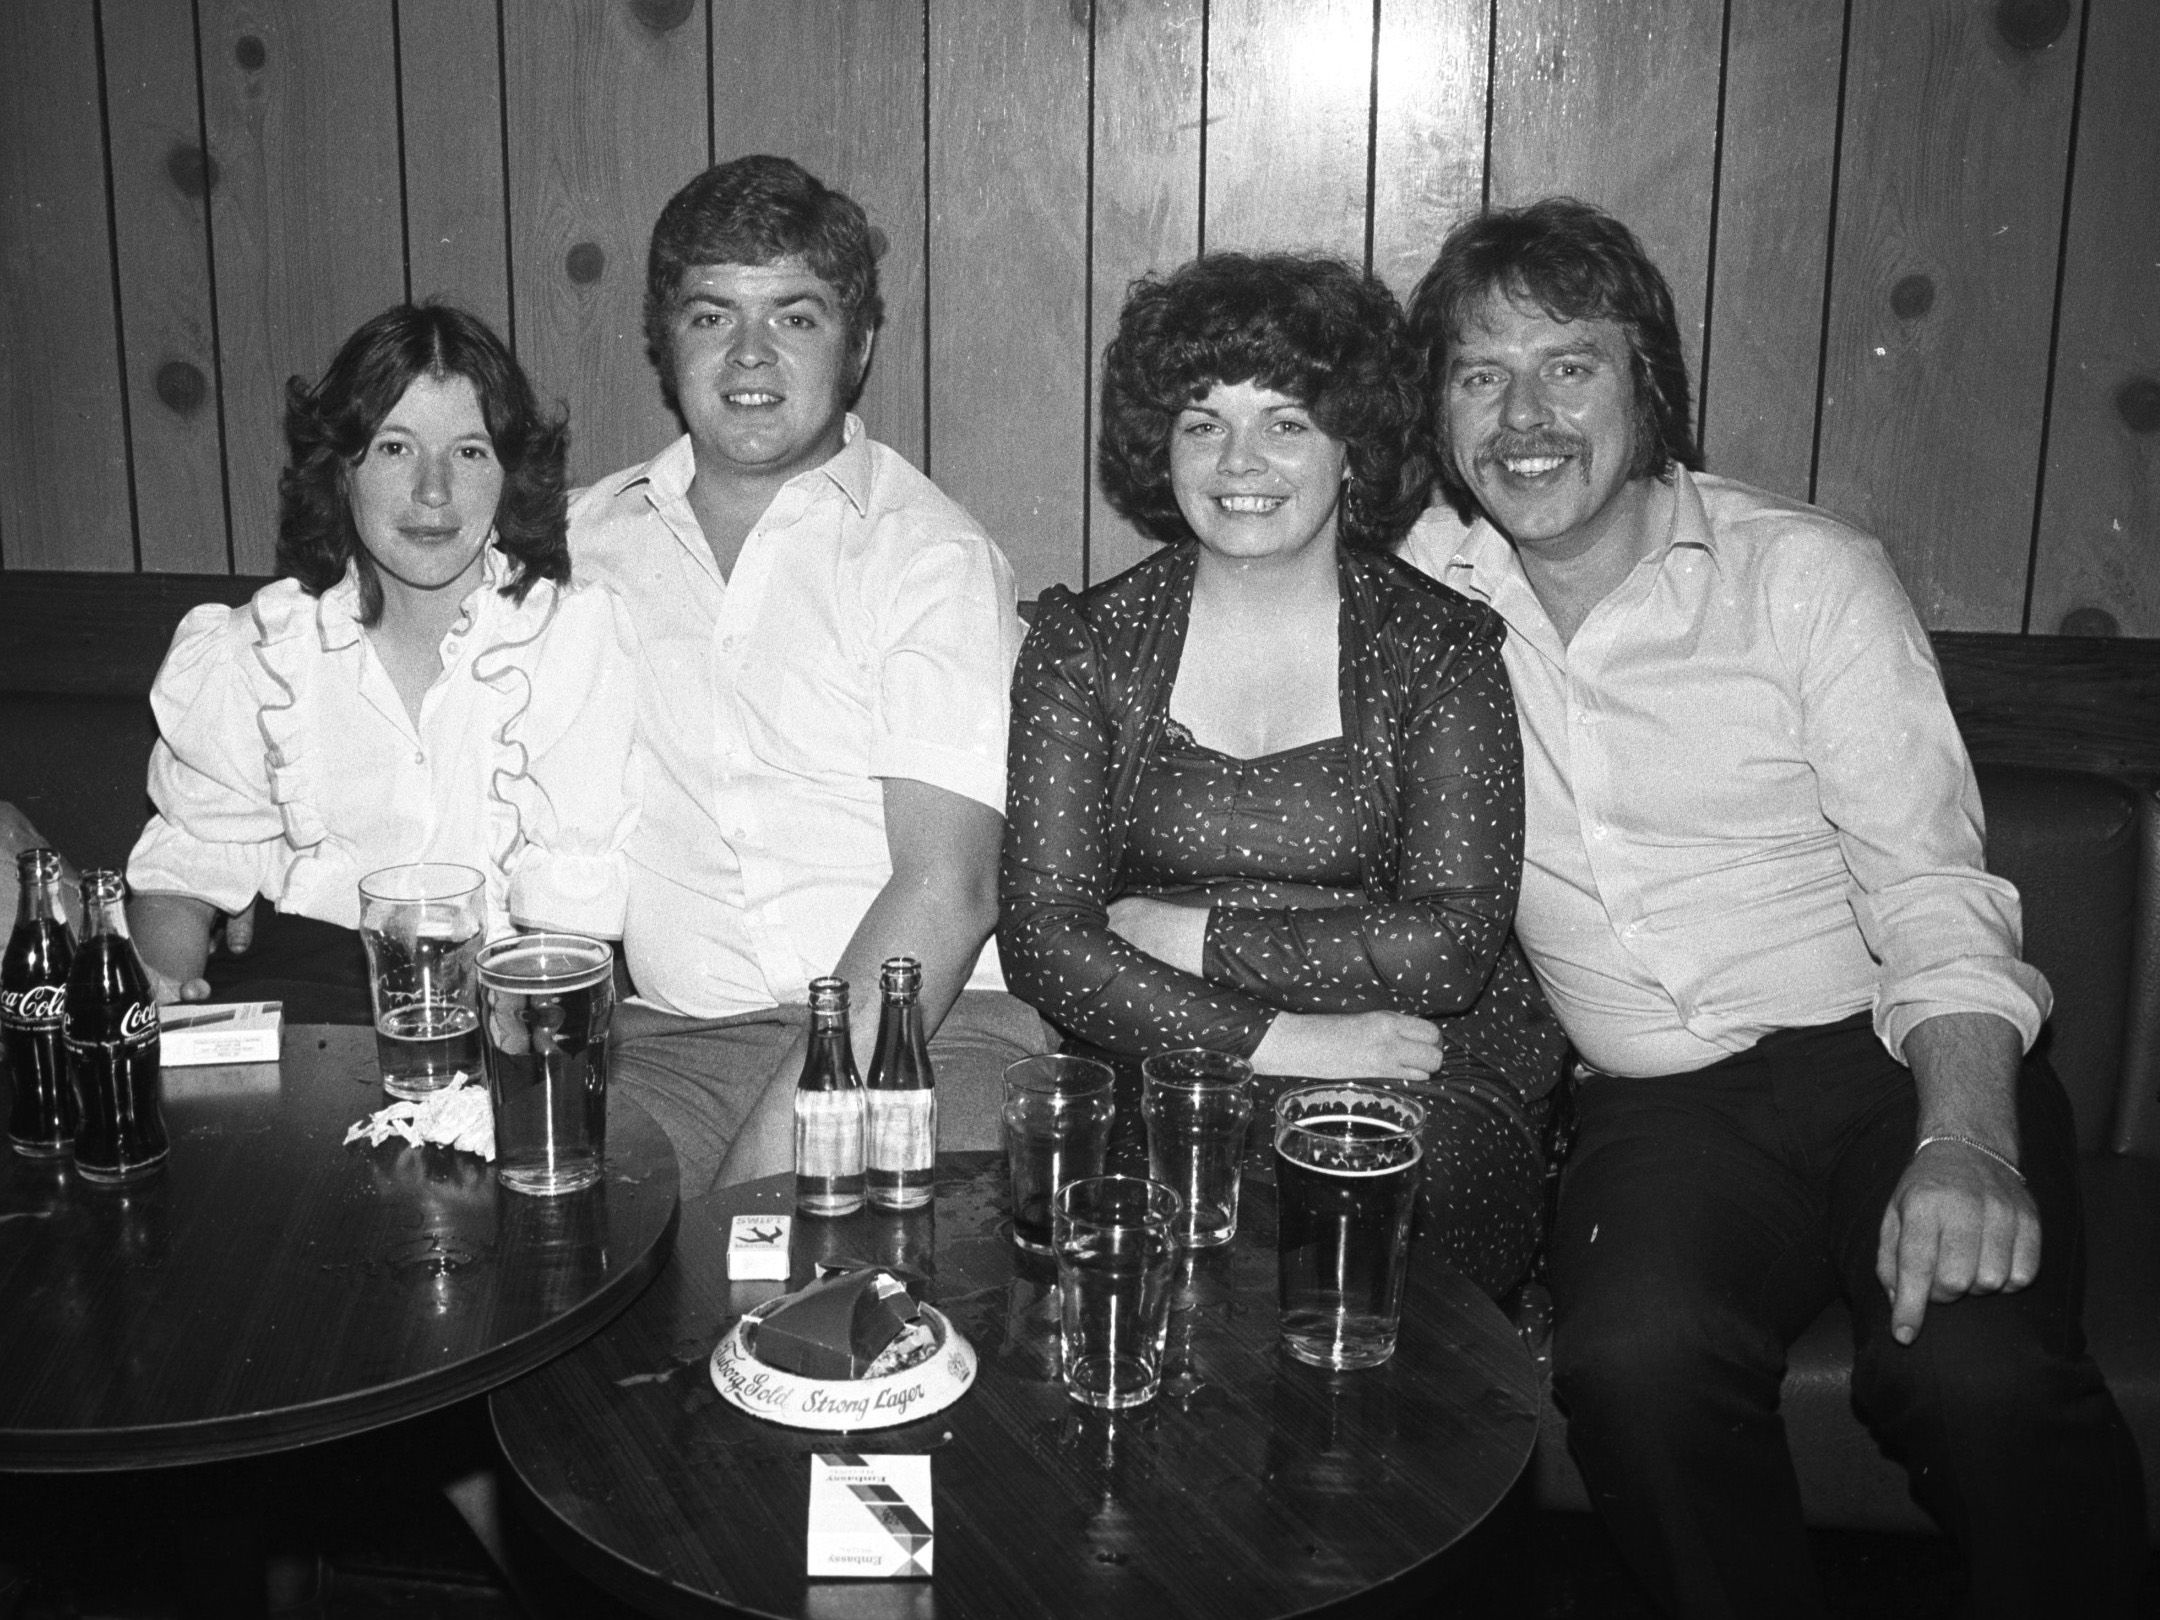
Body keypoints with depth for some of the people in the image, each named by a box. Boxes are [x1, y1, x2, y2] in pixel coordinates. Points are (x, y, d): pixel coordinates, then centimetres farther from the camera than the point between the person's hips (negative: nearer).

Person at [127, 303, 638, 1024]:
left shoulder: (584, 636, -4)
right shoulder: (257, 650, 5)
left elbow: (575, 910, -10)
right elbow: (183, 868, 9)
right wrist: (163, 984, -12)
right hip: (300, 979, 2)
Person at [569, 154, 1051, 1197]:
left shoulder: (930, 556, -1)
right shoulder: (586, 540, 14)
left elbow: (945, 888, -10)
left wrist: (784, 1124, -18)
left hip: (921, 1026, -2)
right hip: (666, 1034, 3)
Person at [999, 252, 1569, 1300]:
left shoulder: (1442, 651, 3)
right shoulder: (1085, 646, 6)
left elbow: (1447, 950, -8)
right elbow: (1041, 938, -4)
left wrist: (1184, 932, -7)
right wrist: (1279, 1040, -14)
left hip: (1415, 1093, 0)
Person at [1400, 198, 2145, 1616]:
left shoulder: (1807, 573, 0)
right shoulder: (1419, 587, 8)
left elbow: (1931, 892, -5)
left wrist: (1966, 1146, -21)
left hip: (1886, 1055, -1)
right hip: (1660, 1105, 2)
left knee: (1981, 1372, -29)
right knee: (1634, 1361, -30)